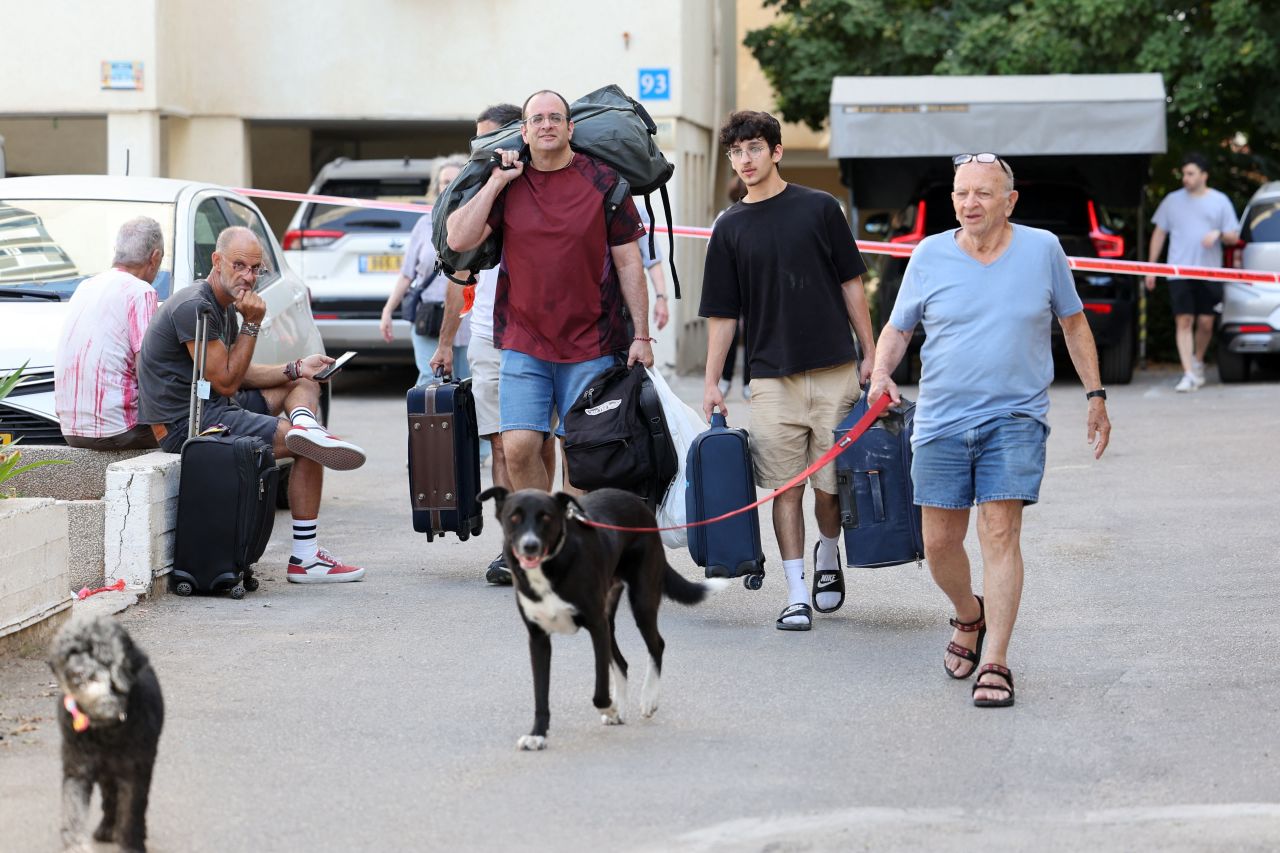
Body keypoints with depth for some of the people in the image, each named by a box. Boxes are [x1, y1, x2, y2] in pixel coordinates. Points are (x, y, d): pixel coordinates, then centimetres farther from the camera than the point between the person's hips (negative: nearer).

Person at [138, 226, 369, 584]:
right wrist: (252, 325, -13)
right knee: (308, 450, -13)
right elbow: (226, 381, -16)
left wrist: (297, 368, 7)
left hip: (210, 407, 11)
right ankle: (304, 559, -13)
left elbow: (238, 374, 19)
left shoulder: (225, 306, 15)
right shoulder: (194, 306, -18)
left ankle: (304, 425, -19)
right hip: (185, 424, -11)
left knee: (304, 384, 16)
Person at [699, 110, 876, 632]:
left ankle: (828, 556, 29)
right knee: (785, 488, -1)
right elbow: (722, 313, 9)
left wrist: (871, 355, 3)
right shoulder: (730, 228, 7)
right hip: (772, 378, 1)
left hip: (834, 372, -1)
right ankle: (796, 594, 4)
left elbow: (851, 285, 6)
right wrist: (712, 383, 4)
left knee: (830, 486, 1)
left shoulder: (818, 209, 3)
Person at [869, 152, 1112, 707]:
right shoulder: (929, 256, 2)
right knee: (939, 543, 4)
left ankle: (995, 664, -11)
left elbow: (1074, 324, 13)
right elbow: (897, 329, 11)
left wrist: (1095, 395, 12)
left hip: (1015, 421, -2)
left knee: (1000, 533, -14)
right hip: (941, 422, 2)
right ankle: (970, 617, 36)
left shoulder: (1043, 249, 1)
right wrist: (880, 375, -9)